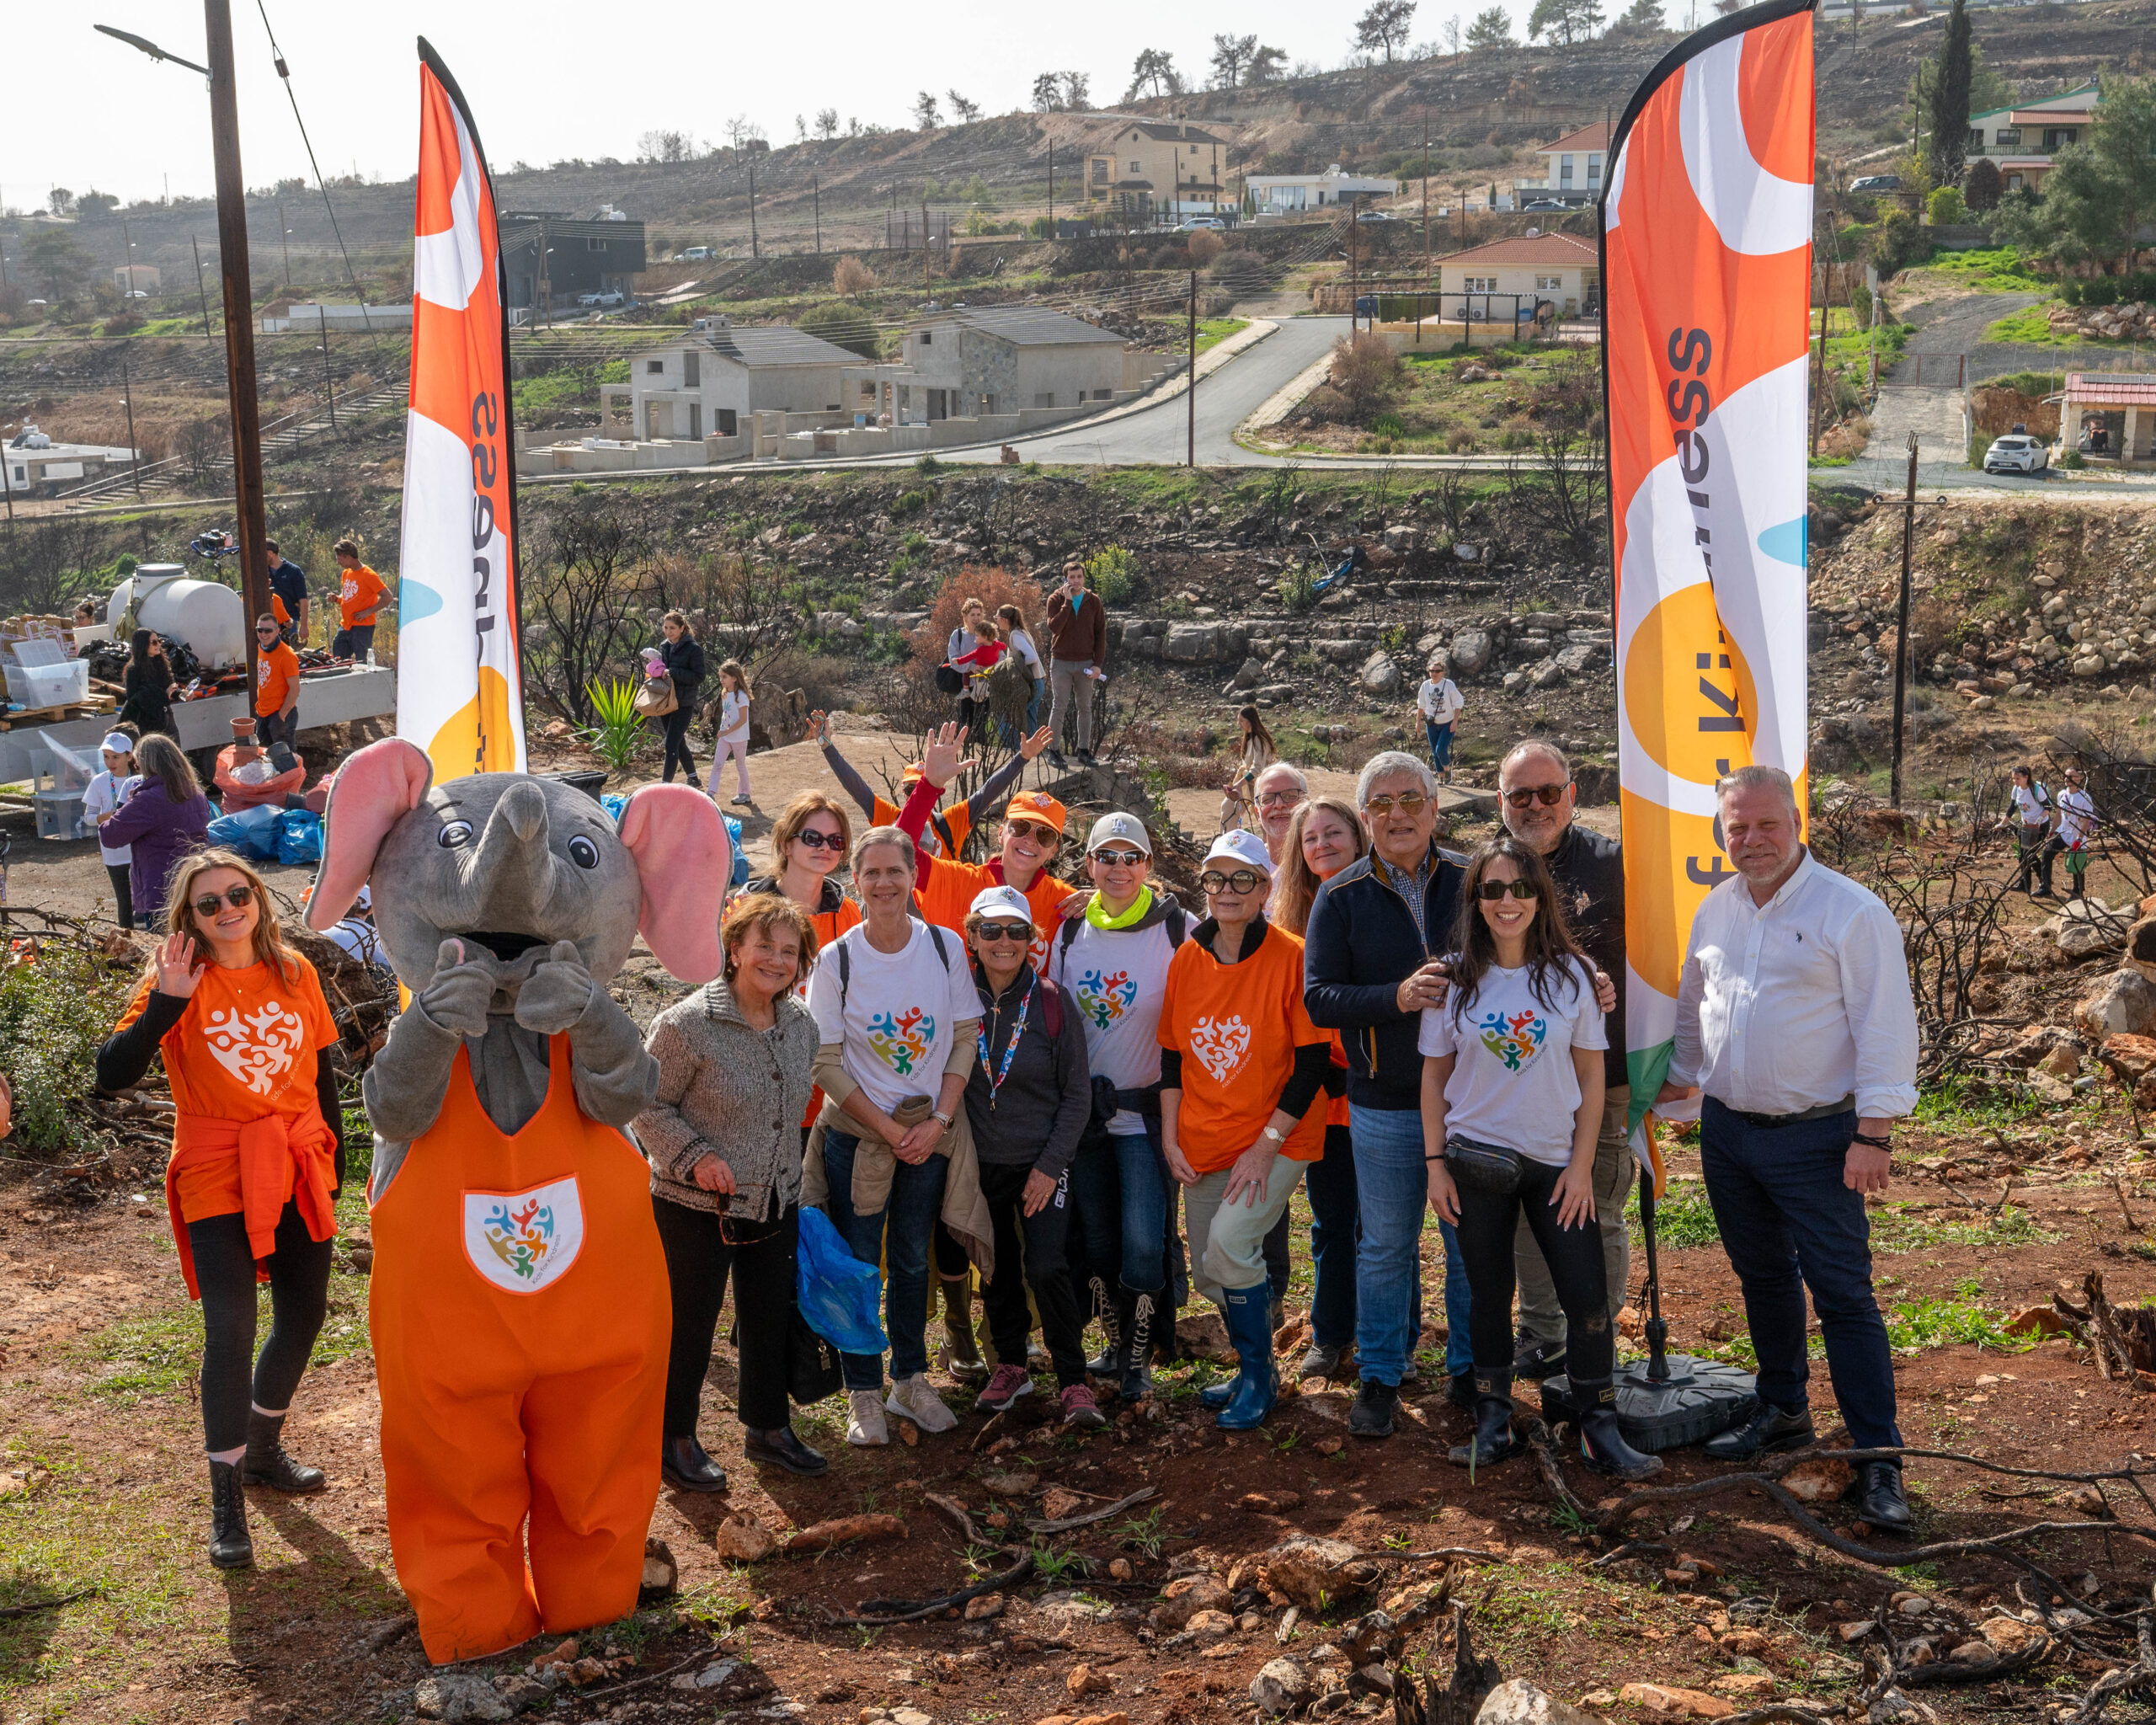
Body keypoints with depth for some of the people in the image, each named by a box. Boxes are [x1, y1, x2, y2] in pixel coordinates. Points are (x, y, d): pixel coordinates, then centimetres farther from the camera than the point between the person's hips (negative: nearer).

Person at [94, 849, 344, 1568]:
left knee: (304, 1315, 14)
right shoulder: (178, 982, -7)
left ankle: (263, 1449, 37)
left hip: (297, 1170, 5)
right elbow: (113, 1073, -17)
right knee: (230, 1331, -11)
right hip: (217, 1177, -5)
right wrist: (164, 1005, -28)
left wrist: (332, 1158, 16)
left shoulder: (295, 974, 5)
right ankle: (226, 1502, -1)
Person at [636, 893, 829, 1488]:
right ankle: (674, 1439, 25)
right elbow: (647, 1107, -12)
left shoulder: (800, 1023, 3)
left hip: (776, 1205, 6)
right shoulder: (686, 1024, -18)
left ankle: (767, 1426, 36)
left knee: (770, 1318, 18)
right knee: (690, 1324, 7)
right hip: (695, 1209, -6)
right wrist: (695, 1155, -23)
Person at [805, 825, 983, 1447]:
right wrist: (889, 1128, -11)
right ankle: (864, 1394, 17)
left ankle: (911, 1380, 28)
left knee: (913, 1259, 13)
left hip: (929, 1133, 2)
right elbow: (826, 1062, -8)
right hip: (856, 1133, -2)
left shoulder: (945, 947, -4)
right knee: (858, 1263, 4)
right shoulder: (837, 959, -10)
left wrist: (937, 1121, -10)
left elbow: (965, 1039, -1)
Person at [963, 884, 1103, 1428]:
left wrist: (1050, 1164, -9)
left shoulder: (1052, 1001, -7)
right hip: (981, 1163, 2)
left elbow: (1077, 1094, -3)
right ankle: (1011, 1364, 31)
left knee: (1046, 1267, -13)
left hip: (1041, 1163, -2)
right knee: (997, 1269, 11)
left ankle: (1073, 1380, 1)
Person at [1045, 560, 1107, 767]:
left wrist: (1098, 664, -3)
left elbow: (1101, 633, 4)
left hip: (1086, 663, 3)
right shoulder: (1056, 599, -3)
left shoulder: (1093, 602, 4)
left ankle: (1084, 750, 15)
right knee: (1059, 707, -1)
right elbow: (1054, 627, -19)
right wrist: (1068, 601, -21)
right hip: (1061, 663, -2)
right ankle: (1054, 751, 5)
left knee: (1085, 708, 8)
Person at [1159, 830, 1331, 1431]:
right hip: (1203, 1143, 6)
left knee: (1229, 1243, -22)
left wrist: (1267, 1144, -15)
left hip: (1277, 1139, -5)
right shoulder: (1186, 958, 3)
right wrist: (1170, 1137, 2)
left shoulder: (1292, 957, -12)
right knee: (1209, 1272, 9)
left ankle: (1257, 1376, 0)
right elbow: (1171, 1054, 10)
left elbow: (1312, 1061, -12)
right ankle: (1254, 1368, 34)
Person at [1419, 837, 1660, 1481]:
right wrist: (1435, 1162, -2)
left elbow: (1591, 1074, -1)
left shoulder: (1572, 973, -3)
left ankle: (1600, 1432, 8)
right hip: (1477, 1160, 0)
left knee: (1587, 1297, -3)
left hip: (1556, 1160, 0)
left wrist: (1582, 1164, -5)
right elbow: (1434, 1075, 2)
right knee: (1490, 1296, 9)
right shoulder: (1455, 979, -2)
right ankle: (1493, 1425, 20)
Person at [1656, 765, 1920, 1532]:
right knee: (1763, 1279, 18)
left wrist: (1873, 1134, -16)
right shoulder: (1715, 910, 7)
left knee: (1843, 1294, -5)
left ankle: (1878, 1459, 0)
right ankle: (1782, 1412, 34)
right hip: (1727, 1130, 6)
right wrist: (1678, 1082, 21)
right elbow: (1691, 1005, 21)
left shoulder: (1852, 912, -12)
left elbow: (1885, 1029, -13)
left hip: (1815, 1137, -6)